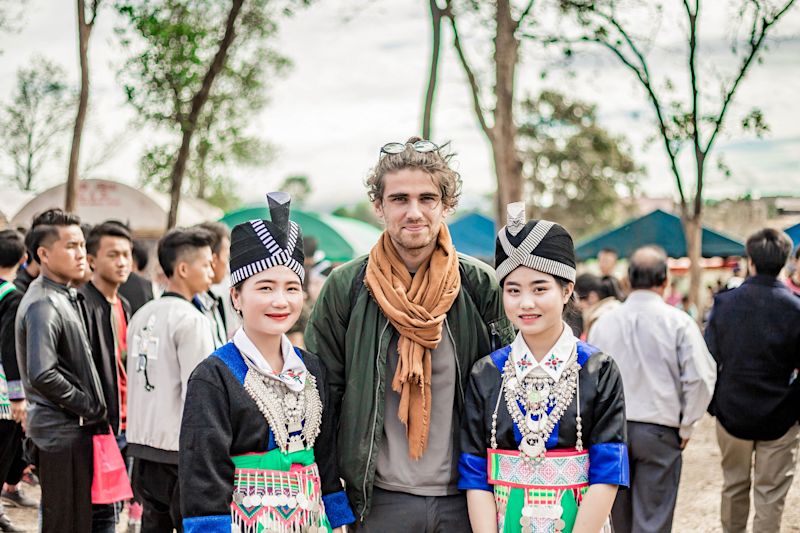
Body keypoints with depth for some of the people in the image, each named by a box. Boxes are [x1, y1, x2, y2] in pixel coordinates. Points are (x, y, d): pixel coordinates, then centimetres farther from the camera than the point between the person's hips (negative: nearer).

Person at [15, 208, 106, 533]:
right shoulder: (43, 305, -17)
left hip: (75, 428, 10)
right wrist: (89, 407, -16)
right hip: (62, 432, -10)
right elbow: (42, 375, -27)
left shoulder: (67, 297, 13)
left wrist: (93, 413, 9)